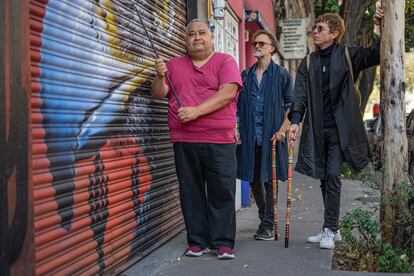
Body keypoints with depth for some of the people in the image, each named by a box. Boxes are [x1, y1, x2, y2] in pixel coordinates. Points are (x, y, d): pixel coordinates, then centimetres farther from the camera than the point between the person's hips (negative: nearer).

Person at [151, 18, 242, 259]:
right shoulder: (175, 65, 17)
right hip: (184, 140, 3)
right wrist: (160, 76, -6)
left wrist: (196, 110, -18)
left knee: (222, 192, -2)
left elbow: (227, 93, -10)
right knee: (191, 192, 7)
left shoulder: (225, 62, 4)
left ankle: (223, 243, 6)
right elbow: (159, 94, 14)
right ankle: (196, 241, 15)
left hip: (219, 140, -3)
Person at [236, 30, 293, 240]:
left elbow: (290, 105, 0)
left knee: (269, 180, -4)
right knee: (254, 180, 9)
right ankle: (265, 220, 25)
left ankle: (267, 225, 4)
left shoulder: (281, 75, 2)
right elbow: (238, 105, 16)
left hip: (271, 136, -4)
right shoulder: (245, 75, 14)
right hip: (250, 137, 4)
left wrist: (283, 129, -11)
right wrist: (236, 128, 5)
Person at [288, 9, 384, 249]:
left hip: (339, 128, -4)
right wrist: (295, 121, -14)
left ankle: (330, 230, -5)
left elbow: (377, 54, -6)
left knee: (333, 175, -11)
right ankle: (333, 229, 20)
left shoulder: (348, 56, 1)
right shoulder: (308, 63, 10)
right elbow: (300, 95, 1)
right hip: (317, 129, 4)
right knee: (324, 178, 9)